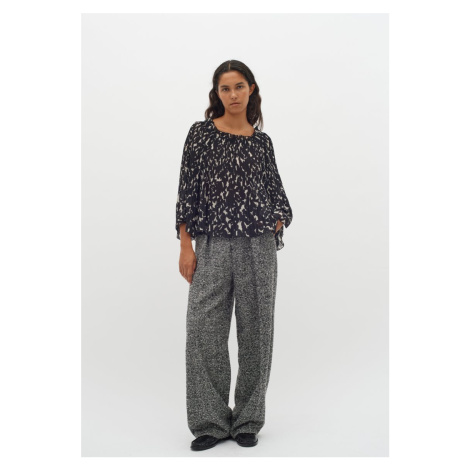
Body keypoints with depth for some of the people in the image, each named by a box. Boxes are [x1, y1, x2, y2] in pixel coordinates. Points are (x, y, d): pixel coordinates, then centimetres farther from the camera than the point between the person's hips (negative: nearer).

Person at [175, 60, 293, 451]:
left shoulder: (263, 141, 10)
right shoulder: (201, 133, 2)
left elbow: (275, 191, 17)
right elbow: (187, 190, -1)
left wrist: (277, 226, -1)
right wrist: (185, 246, -7)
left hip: (258, 245, 2)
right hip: (213, 244, -2)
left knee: (255, 329, 5)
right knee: (204, 331, -4)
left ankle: (248, 420, 18)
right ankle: (211, 422, 10)